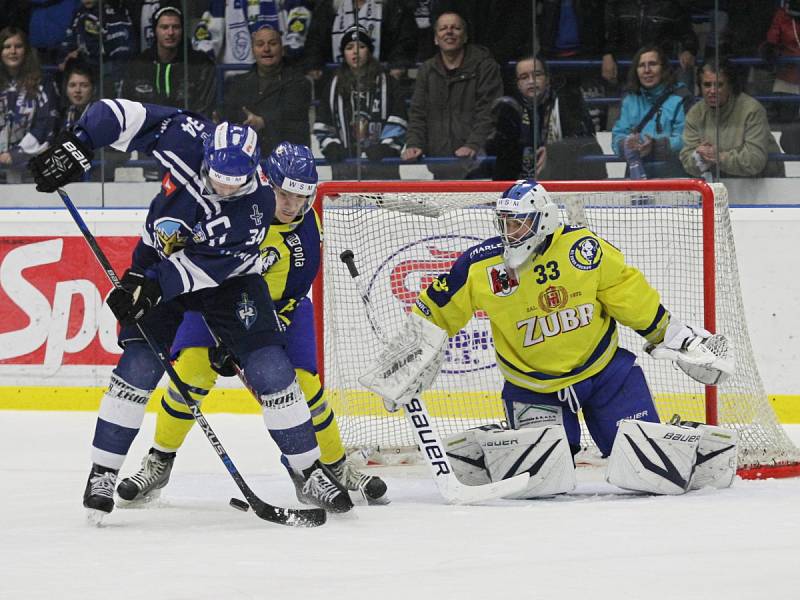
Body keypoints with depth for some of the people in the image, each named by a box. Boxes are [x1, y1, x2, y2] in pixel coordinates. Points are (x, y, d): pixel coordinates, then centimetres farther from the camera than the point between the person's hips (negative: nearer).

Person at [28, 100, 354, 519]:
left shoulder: (257, 205, -29)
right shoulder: (186, 138, -26)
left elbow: (210, 267, -30)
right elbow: (119, 113, -20)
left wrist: (154, 287, -36)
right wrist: (76, 146, -30)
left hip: (226, 276, -1)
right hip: (159, 261, 1)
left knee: (269, 368, -9)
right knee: (139, 366, -12)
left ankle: (309, 472, 3)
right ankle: (103, 472, -2)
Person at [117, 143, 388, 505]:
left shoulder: (306, 231, -19)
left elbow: (289, 298, -19)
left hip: (278, 302, 0)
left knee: (301, 381, -9)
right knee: (191, 366, -17)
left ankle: (336, 468, 10)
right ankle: (159, 462, -3)